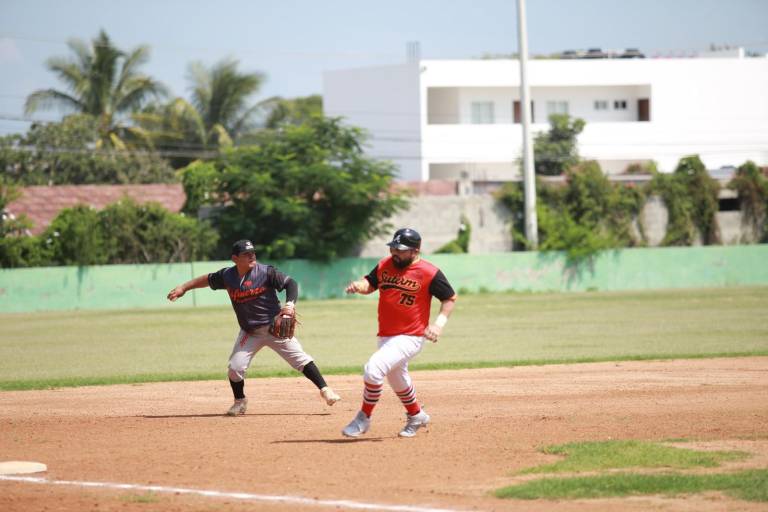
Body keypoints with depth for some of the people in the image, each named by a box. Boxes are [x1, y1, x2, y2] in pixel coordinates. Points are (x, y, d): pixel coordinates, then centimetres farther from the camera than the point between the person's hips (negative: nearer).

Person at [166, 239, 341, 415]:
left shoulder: (265, 272, -15)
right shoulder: (227, 276, -4)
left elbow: (290, 283, -18)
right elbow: (208, 279, 14)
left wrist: (290, 305, -34)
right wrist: (183, 287, 11)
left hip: (274, 327, -3)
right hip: (249, 333, 3)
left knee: (300, 358, -10)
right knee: (235, 367, -6)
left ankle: (324, 389, -3)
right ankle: (240, 401, 17)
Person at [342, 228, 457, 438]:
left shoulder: (429, 273, -13)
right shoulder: (385, 265, 2)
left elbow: (450, 298, -4)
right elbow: (370, 283, 11)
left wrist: (439, 322, -17)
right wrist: (359, 285, -13)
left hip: (410, 338, -7)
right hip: (386, 336, 7)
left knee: (373, 369, -22)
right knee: (397, 379, 23)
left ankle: (364, 418, -7)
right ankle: (416, 416, 47)